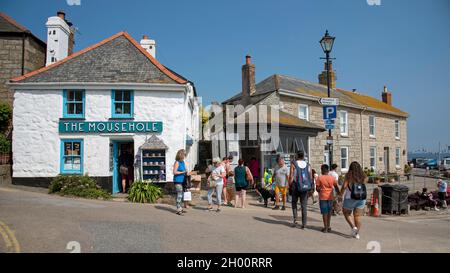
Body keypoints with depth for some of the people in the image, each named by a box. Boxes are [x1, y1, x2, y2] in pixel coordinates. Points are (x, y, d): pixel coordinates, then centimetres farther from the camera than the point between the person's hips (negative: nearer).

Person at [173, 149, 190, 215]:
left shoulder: (184, 162, 13)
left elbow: (186, 170, 23)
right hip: (178, 181, -8)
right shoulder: (177, 162, -10)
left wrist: (187, 172, 1)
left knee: (181, 195, 12)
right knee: (179, 195, -10)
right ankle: (178, 210, -6)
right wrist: (183, 172, -18)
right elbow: (174, 172, -14)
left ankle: (180, 208, 21)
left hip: (182, 181, 8)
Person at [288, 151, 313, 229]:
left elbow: (291, 176, -8)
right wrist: (311, 188, 12)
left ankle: (295, 219, 5)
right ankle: (304, 224, 4)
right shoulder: (307, 165, 5)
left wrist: (290, 186, 1)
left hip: (296, 187, -2)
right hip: (305, 187, 2)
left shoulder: (293, 164, -3)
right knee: (304, 205, 6)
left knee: (294, 203, 19)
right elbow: (311, 177, 4)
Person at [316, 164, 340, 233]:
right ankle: (328, 226, 21)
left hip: (323, 197, -3)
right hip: (330, 197, 3)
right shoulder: (332, 178, 1)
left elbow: (317, 188, -8)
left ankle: (325, 227, 5)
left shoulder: (319, 178, -8)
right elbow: (336, 188, 5)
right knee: (329, 212, 14)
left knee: (324, 212, 2)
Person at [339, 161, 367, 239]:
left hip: (350, 198, -4)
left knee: (347, 213, 13)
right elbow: (364, 184, 13)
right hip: (361, 198, 4)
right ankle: (357, 233, 8)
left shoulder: (349, 175, -7)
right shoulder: (363, 176, 5)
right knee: (358, 216, 6)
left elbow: (344, 186, -11)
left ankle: (353, 227, -4)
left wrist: (341, 193, 5)